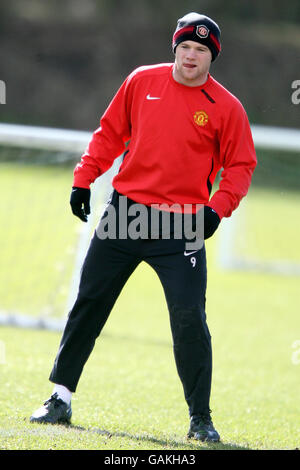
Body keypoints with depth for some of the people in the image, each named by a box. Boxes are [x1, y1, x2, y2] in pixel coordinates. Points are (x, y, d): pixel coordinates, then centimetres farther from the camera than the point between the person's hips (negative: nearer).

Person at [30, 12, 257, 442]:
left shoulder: (226, 108, -2)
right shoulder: (142, 81, 4)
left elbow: (241, 165, 1)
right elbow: (110, 133, 13)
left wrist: (218, 208, -14)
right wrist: (83, 179, 5)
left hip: (181, 228, -3)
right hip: (125, 211, 3)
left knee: (190, 319, -10)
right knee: (89, 302, 7)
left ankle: (201, 419, 0)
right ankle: (61, 398, 18)